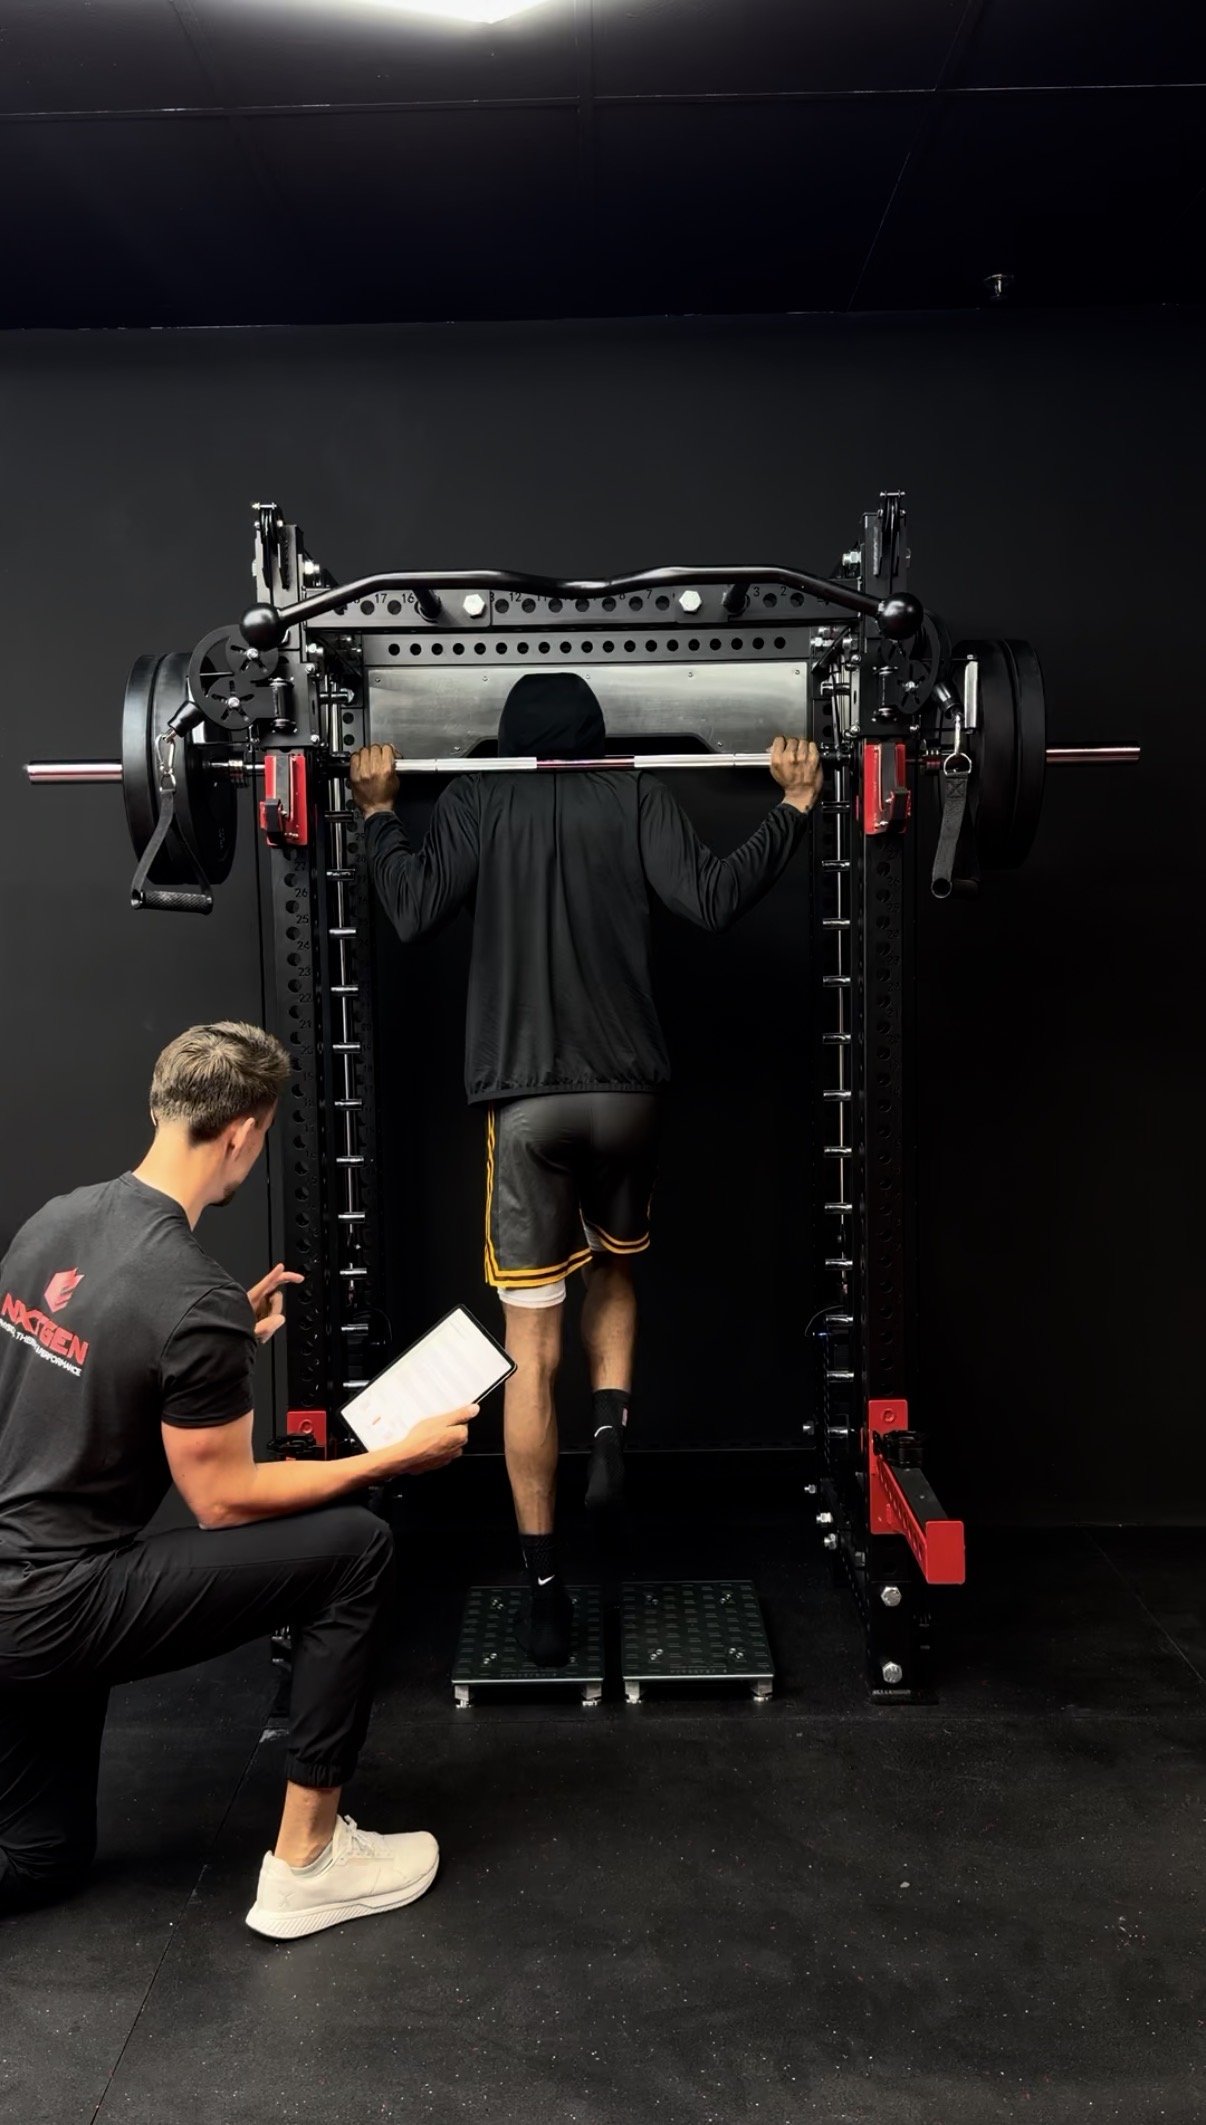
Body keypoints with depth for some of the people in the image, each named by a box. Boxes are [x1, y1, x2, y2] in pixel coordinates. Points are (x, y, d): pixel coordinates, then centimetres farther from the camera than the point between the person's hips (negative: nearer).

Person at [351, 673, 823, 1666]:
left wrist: (379, 810, 9)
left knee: (532, 1349, 3)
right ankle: (614, 1429, 6)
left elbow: (414, 909, -5)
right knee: (613, 1269, 30)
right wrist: (795, 805, 5)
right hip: (626, 1091, 1)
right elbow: (713, 897, -6)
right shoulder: (640, 797, 8)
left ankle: (546, 1587, 4)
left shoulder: (473, 799, 8)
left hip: (525, 1100, -1)